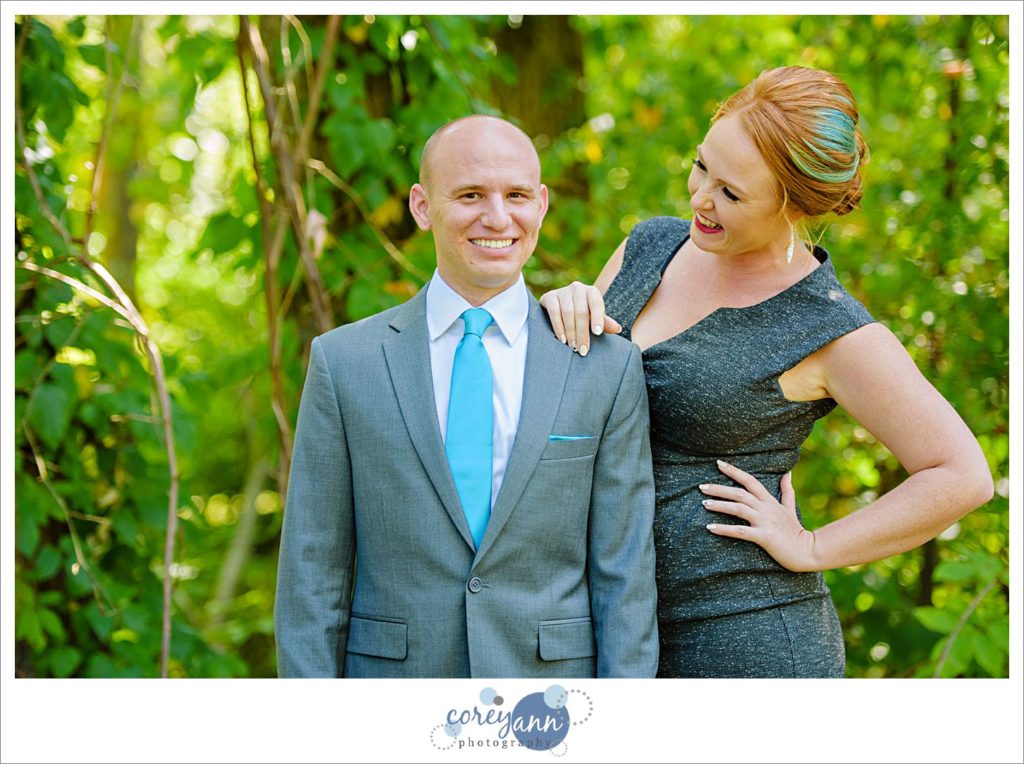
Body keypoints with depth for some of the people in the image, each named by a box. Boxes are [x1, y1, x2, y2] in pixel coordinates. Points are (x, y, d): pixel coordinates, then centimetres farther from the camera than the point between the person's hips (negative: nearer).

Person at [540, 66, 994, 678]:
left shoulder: (832, 329, -13)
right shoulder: (653, 245, 4)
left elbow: (962, 476, -12)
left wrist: (810, 550, -11)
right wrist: (567, 309, -8)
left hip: (747, 642, -6)